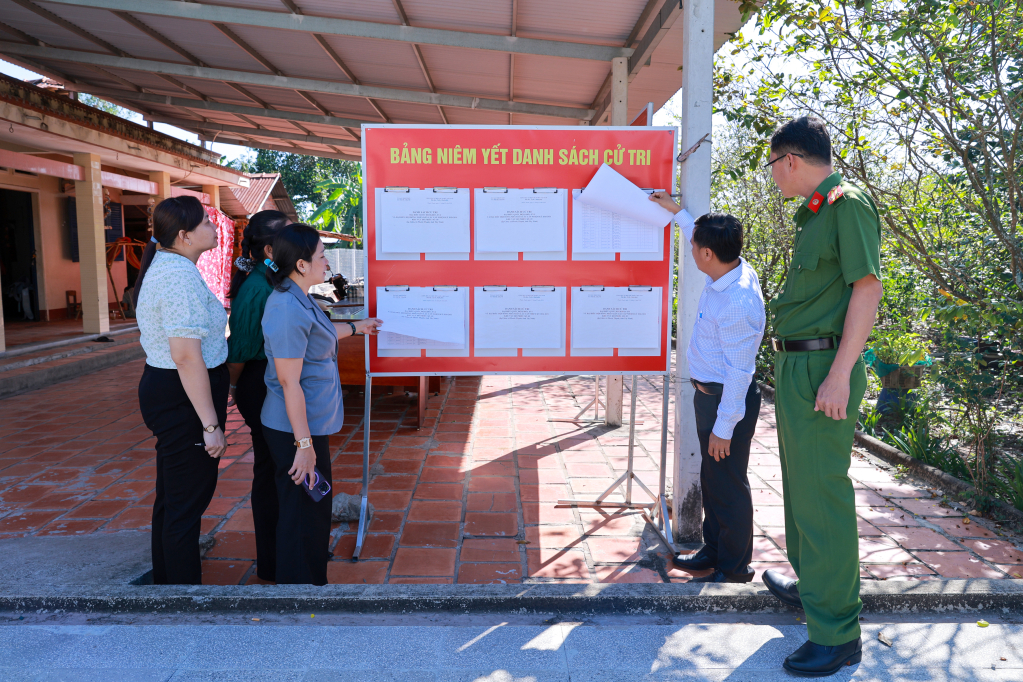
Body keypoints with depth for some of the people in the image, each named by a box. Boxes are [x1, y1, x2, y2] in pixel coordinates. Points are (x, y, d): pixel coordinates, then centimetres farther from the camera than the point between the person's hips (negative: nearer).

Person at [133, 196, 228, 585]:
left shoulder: (162, 266, 12)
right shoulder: (181, 277, -22)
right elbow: (187, 356, -27)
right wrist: (210, 424, -24)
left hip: (161, 388, 11)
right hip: (184, 398, -11)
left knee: (171, 496, 22)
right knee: (187, 504, 0)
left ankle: (165, 579, 38)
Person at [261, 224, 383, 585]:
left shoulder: (297, 299, 8)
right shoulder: (288, 309, -25)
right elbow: (289, 383, -25)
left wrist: (355, 327, 44)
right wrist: (304, 443, -22)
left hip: (310, 423, 11)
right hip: (295, 430, -11)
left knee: (315, 506, 22)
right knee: (302, 510, 3)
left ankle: (311, 576, 38)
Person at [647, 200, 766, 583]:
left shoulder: (738, 305, -28)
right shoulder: (733, 268, -1)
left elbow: (739, 372, -25)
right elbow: (703, 239, 23)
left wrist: (723, 428, -20)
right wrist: (676, 211, 31)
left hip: (728, 399, -10)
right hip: (708, 392, 10)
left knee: (728, 485, 4)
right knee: (712, 479, 20)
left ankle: (734, 569, 20)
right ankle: (713, 552, 35)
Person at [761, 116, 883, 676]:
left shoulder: (848, 203, -11)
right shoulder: (813, 213, 16)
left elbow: (868, 288, -18)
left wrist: (839, 374, -24)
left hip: (822, 366, -10)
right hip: (796, 365, 10)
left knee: (822, 491, -6)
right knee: (801, 481, 20)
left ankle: (837, 634, 4)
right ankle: (811, 584, 37)